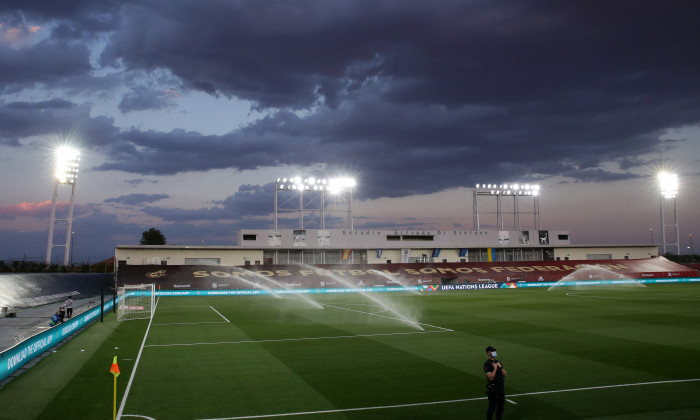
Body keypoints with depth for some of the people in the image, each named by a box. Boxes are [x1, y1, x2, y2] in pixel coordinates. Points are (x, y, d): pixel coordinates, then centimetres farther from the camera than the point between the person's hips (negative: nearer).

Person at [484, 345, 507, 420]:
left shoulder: (498, 362, 10)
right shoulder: (487, 364, -13)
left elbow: (505, 374, 7)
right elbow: (491, 377, -20)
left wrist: (500, 367, -7)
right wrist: (495, 368, -18)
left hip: (501, 387, 7)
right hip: (492, 388, -7)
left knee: (501, 405, 15)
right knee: (492, 407, -3)